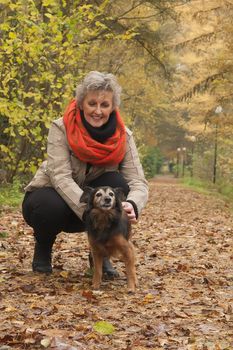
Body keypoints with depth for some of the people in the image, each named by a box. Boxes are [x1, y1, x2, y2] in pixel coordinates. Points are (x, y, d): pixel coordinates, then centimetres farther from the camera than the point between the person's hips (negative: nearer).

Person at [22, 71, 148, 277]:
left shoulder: (123, 136, -15)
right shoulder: (61, 128, -22)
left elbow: (138, 182, -22)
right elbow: (60, 177, -32)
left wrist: (131, 205, -45)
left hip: (90, 196, 2)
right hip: (50, 197, -2)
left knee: (117, 183, -27)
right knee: (53, 207, -37)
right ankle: (43, 248, 0)